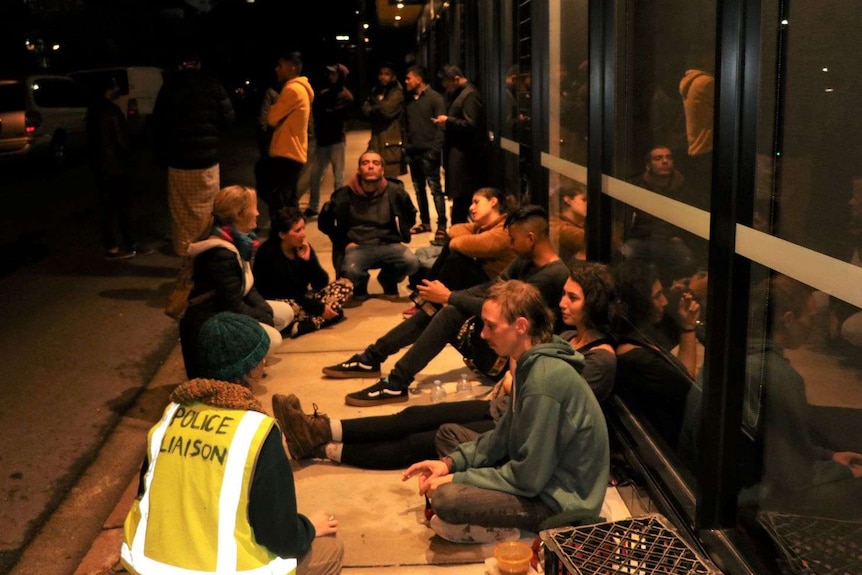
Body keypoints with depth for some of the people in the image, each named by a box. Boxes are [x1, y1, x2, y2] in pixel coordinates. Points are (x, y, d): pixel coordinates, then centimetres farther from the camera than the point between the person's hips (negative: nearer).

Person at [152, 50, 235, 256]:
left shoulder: (170, 85, -3)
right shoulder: (213, 85, -5)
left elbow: (159, 122, -2)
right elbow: (228, 118, -4)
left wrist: (160, 152, 9)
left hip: (178, 157, 0)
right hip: (207, 156, 0)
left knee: (181, 207, 10)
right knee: (206, 206, 11)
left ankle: (183, 247, 14)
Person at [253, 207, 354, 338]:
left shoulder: (303, 247, 0)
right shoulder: (269, 254, -19)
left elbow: (322, 283, -2)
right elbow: (287, 292, -22)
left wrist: (308, 260, -17)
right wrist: (319, 308, -23)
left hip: (302, 299, 8)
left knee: (345, 284, -9)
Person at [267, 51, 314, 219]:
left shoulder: (292, 89, -15)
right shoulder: (301, 89, 16)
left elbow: (272, 118, -12)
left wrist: (272, 108, 7)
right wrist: (275, 110, 3)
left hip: (286, 154, -10)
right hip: (294, 153, 10)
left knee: (277, 204, -9)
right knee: (288, 202, 15)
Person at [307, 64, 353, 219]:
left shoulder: (346, 97, -8)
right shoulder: (324, 92, 11)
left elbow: (334, 114, -19)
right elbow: (315, 109, 3)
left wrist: (322, 112, -7)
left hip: (336, 140, -6)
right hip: (322, 139, 6)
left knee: (338, 176, 4)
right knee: (315, 174, 9)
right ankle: (313, 206, 20)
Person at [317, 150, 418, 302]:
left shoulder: (394, 192, -2)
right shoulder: (344, 195, -6)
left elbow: (410, 215, 19)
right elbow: (324, 222, 8)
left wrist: (402, 235, 7)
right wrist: (344, 242, 0)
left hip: (387, 245, 2)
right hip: (357, 247, -2)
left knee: (412, 262, -27)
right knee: (350, 271, -35)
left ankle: (388, 280, 11)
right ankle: (360, 285, 8)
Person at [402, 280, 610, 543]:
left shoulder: (544, 380, -28)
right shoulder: (532, 364, 1)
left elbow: (528, 478, -24)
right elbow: (505, 433, 11)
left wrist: (456, 479, -14)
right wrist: (450, 462, 0)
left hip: (561, 500, -10)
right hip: (540, 471, 10)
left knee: (446, 498, -25)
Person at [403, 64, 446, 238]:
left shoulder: (435, 98, -6)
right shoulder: (409, 100, 14)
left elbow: (441, 126, -11)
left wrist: (435, 149, -17)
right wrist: (406, 146, 8)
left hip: (428, 152, -7)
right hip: (412, 152, 7)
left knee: (435, 189, -7)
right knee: (418, 189, 10)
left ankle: (442, 225, -3)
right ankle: (425, 222, 19)